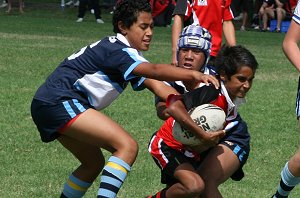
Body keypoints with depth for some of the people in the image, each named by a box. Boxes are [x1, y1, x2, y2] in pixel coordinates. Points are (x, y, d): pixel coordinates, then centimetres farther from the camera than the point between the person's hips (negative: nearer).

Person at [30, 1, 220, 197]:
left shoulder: (128, 54, 16)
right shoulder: (116, 49, -14)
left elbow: (155, 85, 3)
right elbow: (154, 70, -32)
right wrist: (193, 75, -41)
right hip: (61, 102, -11)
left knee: (94, 163, 23)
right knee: (127, 146, -19)